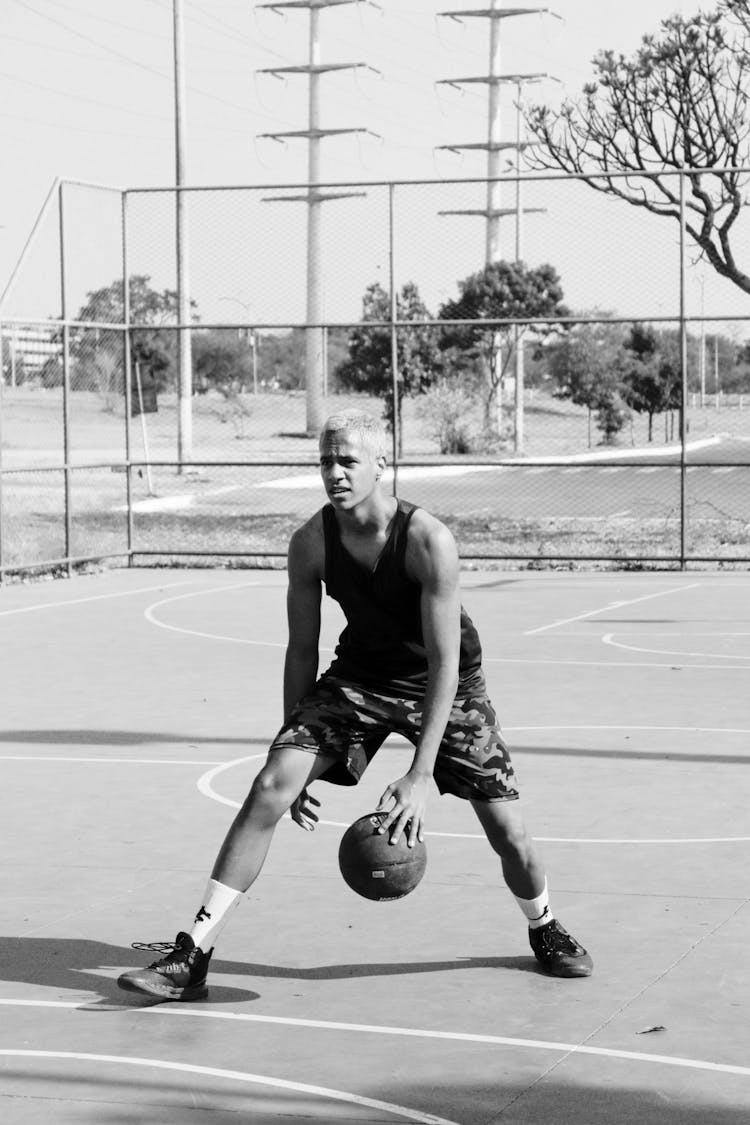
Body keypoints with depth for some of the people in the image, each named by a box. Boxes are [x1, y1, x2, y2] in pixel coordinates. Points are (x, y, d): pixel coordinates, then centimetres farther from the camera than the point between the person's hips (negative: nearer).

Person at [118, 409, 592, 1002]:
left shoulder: (429, 540, -28)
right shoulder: (310, 543, -16)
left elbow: (445, 662, -28)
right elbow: (302, 650, -4)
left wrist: (420, 776, -32)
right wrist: (296, 755, -2)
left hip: (444, 685, -2)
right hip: (357, 677, 3)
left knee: (509, 832, -5)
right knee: (271, 786, -17)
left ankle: (545, 930, 31)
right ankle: (191, 957, -16)